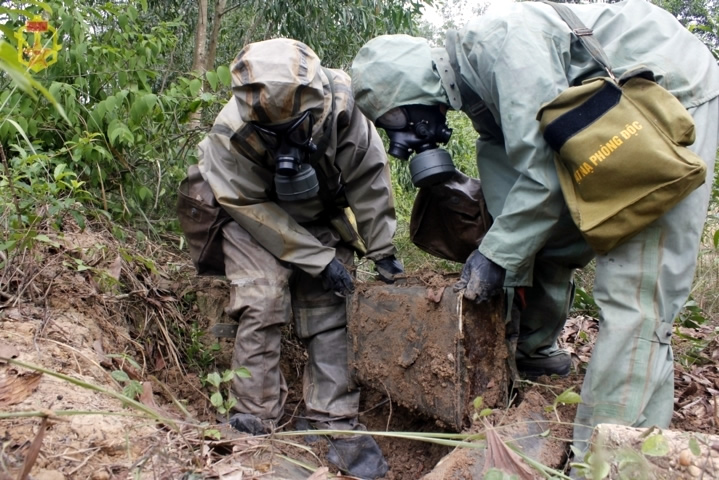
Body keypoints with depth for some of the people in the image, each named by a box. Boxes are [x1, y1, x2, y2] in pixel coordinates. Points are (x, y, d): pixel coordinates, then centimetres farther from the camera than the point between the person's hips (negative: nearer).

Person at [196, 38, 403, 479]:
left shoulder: (342, 108, -27)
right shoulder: (231, 135, -32)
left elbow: (369, 176, -14)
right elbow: (253, 211, -22)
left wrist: (382, 250, -10)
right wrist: (319, 260, -24)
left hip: (321, 220, 3)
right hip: (255, 220, -2)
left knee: (328, 313, -3)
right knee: (263, 304, -21)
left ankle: (337, 425, 6)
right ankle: (255, 422, -6)